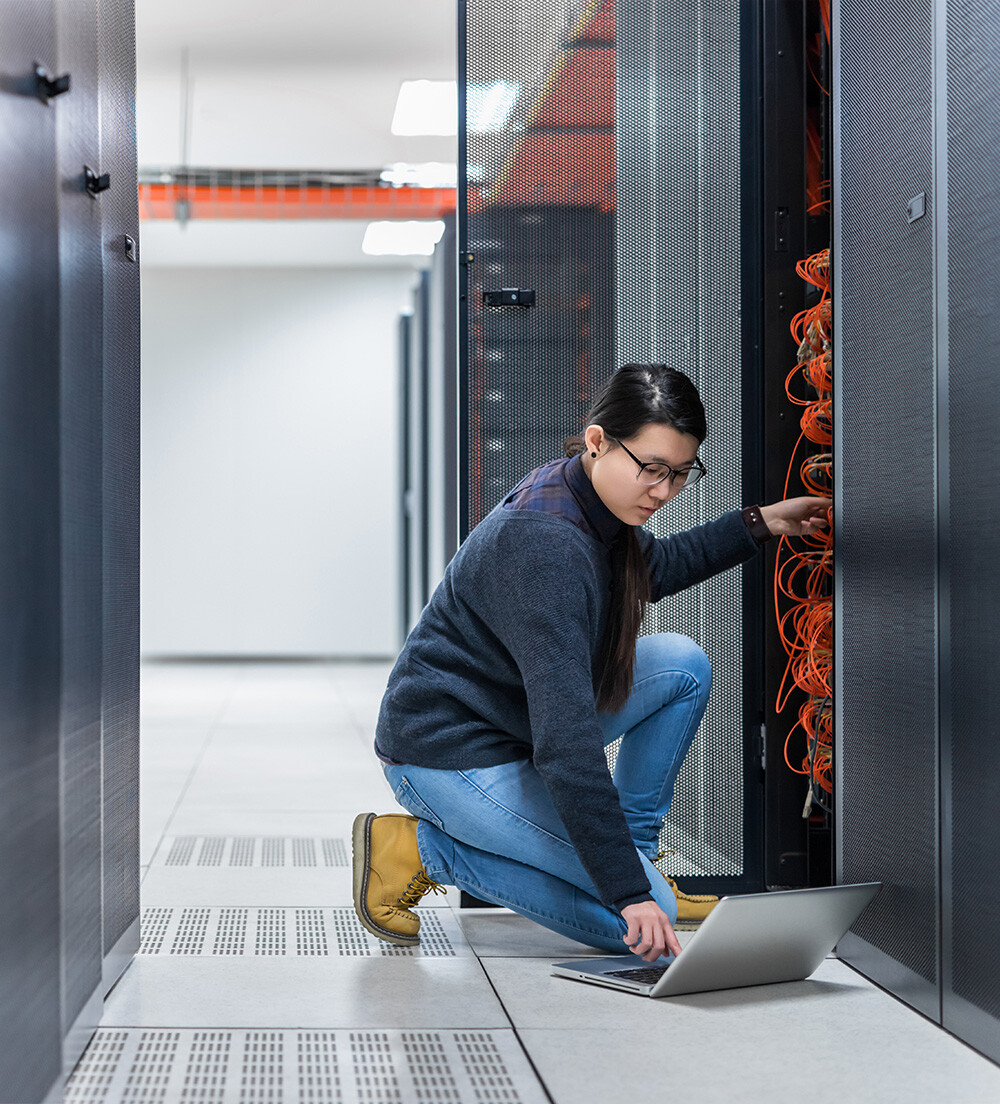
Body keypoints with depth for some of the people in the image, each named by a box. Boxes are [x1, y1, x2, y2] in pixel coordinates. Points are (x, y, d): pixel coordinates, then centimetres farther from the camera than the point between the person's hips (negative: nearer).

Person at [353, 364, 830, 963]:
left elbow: (657, 568, 26)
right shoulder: (544, 541, -31)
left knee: (683, 665, 2)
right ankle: (424, 850, -3)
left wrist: (759, 524, 18)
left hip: (525, 722, 9)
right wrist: (630, 892, -36)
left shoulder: (590, 498, -2)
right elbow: (566, 743, -35)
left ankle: (634, 843, 11)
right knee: (641, 920, -12)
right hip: (451, 756, -9)